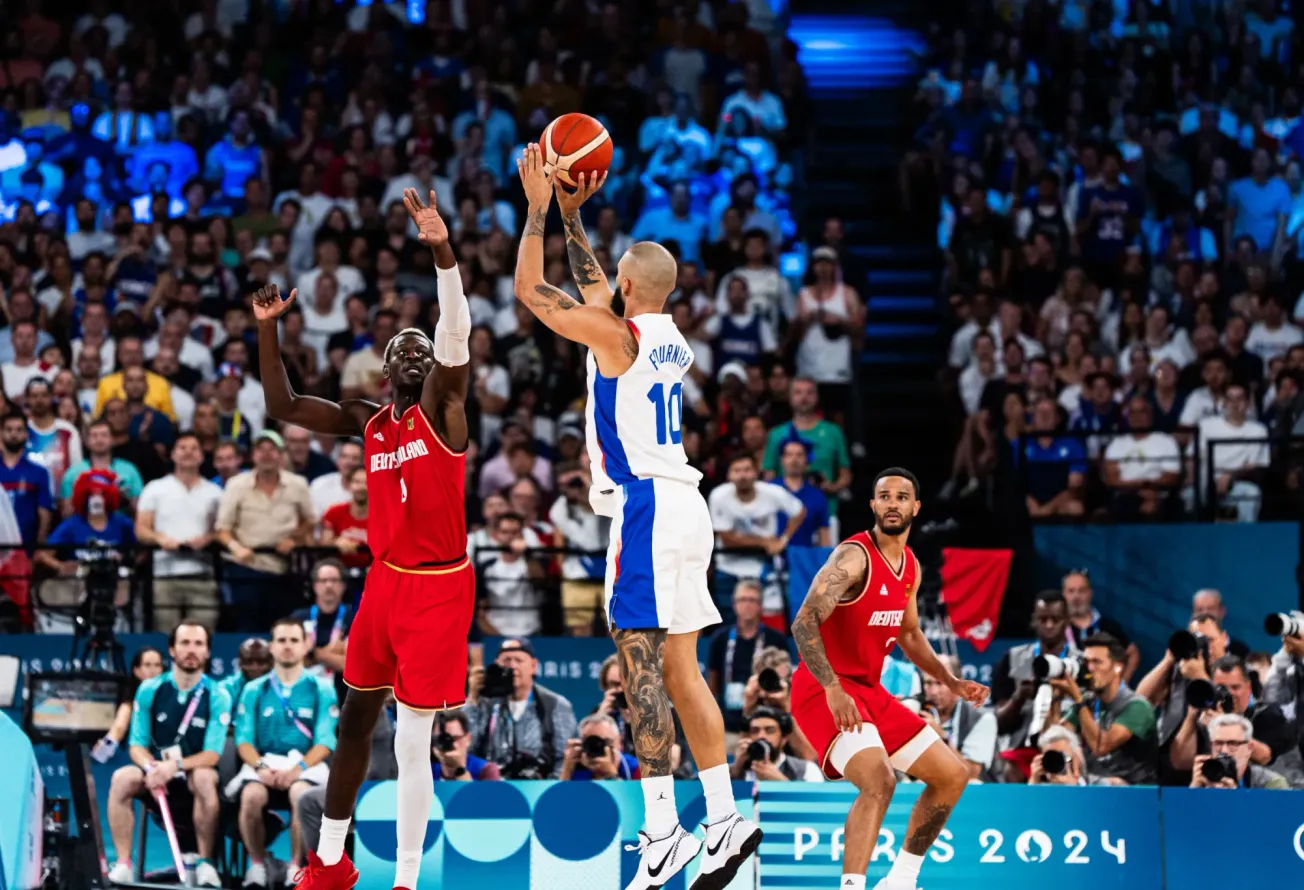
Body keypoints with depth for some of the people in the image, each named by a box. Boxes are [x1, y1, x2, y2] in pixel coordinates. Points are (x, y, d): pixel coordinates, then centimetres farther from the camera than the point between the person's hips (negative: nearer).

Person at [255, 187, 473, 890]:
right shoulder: (368, 423, 8)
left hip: (438, 587, -7)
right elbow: (283, 406, 8)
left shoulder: (442, 408, -7)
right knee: (354, 719, 15)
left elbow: (454, 339, -24)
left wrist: (442, 252, -38)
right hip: (384, 581, 7)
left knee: (412, 742, -8)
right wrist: (268, 329, -3)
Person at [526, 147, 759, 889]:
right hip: (683, 506, 9)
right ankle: (725, 820, 10)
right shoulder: (672, 342, 14)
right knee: (679, 669, 11)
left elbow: (531, 290, -5)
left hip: (646, 507, -9)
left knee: (643, 664, -11)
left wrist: (539, 209, 3)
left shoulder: (617, 337, -10)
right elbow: (595, 289, 31)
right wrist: (572, 215, 32)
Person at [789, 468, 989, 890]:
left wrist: (952, 683, 17)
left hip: (870, 691, 9)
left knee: (953, 775, 12)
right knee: (879, 780, -31)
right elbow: (804, 622, -26)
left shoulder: (911, 567, 10)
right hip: (824, 691, -9)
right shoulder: (854, 556, -18)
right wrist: (833, 688, -35)